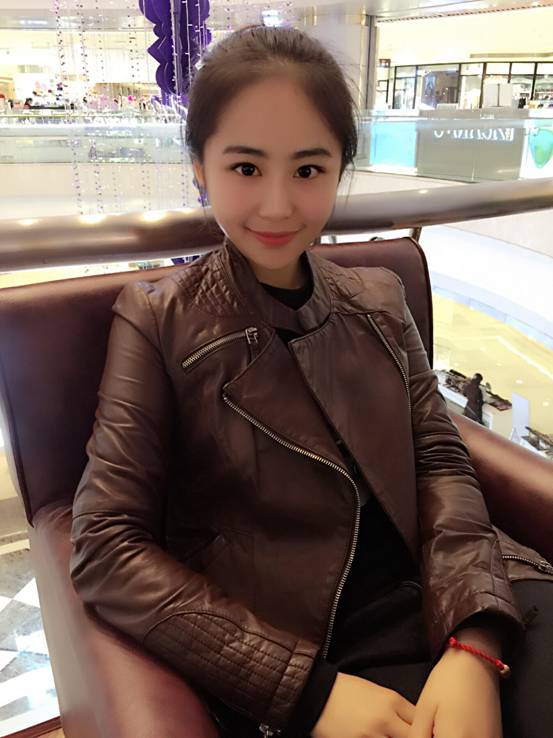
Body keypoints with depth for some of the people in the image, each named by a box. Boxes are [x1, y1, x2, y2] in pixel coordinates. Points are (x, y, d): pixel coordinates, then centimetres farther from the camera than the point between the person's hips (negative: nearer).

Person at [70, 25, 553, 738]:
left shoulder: (379, 300, 10)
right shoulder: (158, 323, -3)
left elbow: (441, 459, 3)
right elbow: (105, 547, -9)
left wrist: (473, 647, -14)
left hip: (440, 599, 4)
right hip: (292, 650, -4)